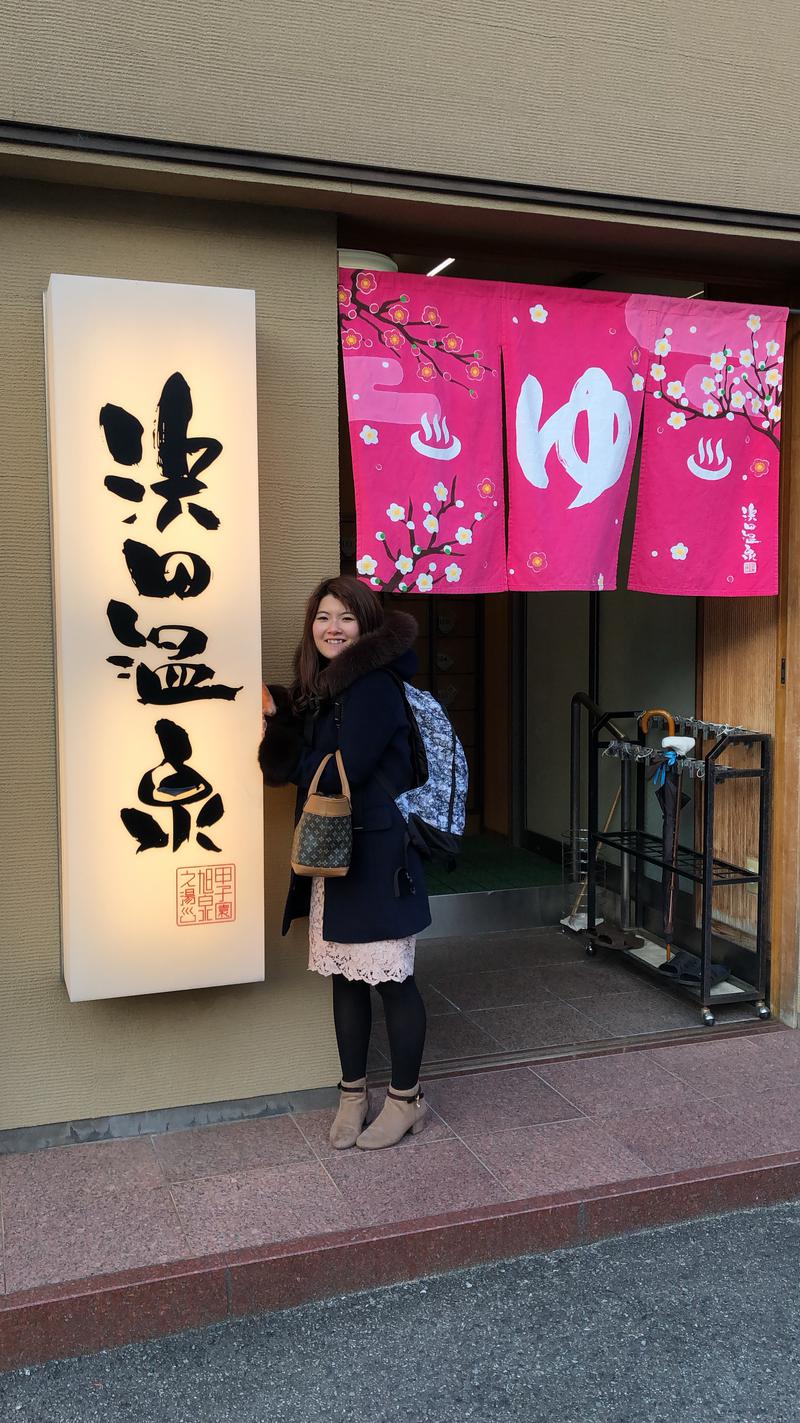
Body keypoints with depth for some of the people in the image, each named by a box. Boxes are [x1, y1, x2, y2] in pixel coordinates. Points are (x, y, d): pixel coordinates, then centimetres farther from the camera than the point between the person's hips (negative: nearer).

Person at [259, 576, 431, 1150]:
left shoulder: (375, 687, -14)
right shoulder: (316, 688, 12)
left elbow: (343, 773, -19)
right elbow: (289, 766, 5)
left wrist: (287, 744, -4)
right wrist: (279, 719, -13)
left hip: (377, 854, -8)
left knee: (392, 979, 3)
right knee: (344, 978, 14)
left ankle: (407, 1099, 20)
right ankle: (353, 1093, 29)